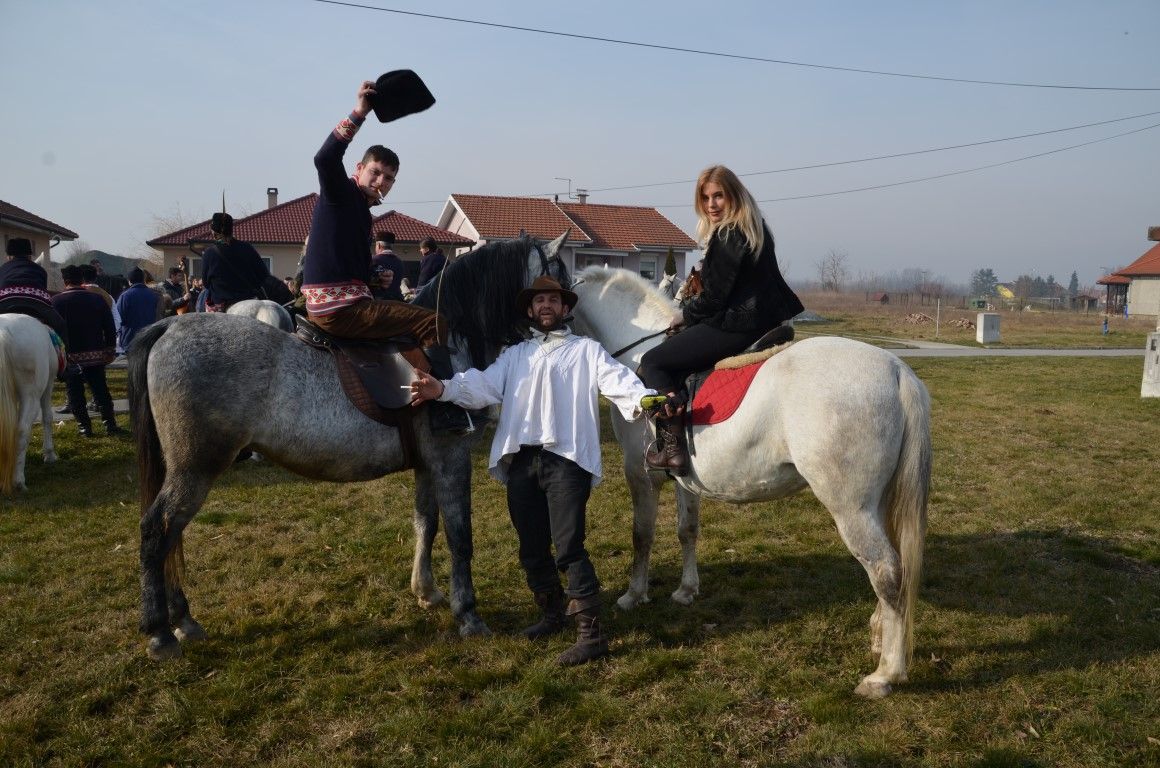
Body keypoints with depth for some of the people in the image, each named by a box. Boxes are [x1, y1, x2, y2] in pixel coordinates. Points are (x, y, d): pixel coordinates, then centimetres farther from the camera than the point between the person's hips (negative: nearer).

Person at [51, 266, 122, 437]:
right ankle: (110, 424, 6)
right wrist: (110, 350, 8)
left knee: (75, 393, 5)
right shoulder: (97, 299, 1)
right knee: (100, 390, 9)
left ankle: (84, 427, 5)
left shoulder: (56, 301, -6)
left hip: (70, 356, -2)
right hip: (95, 355, 2)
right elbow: (110, 327, 1)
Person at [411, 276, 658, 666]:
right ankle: (553, 614, 33)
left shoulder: (587, 350, 11)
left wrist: (646, 400, -26)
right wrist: (443, 389, -14)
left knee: (568, 547, -10)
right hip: (521, 461, 5)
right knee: (532, 549, 13)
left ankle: (591, 632, -2)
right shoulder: (515, 354, 20)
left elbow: (618, 380, -5)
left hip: (566, 458, -4)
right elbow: (484, 384, 5)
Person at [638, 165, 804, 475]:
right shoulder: (757, 230, 15)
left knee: (653, 362, -3)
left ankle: (672, 449, -10)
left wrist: (686, 315, 2)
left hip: (735, 327, -11)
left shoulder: (726, 237, -15)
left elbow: (715, 296, -15)